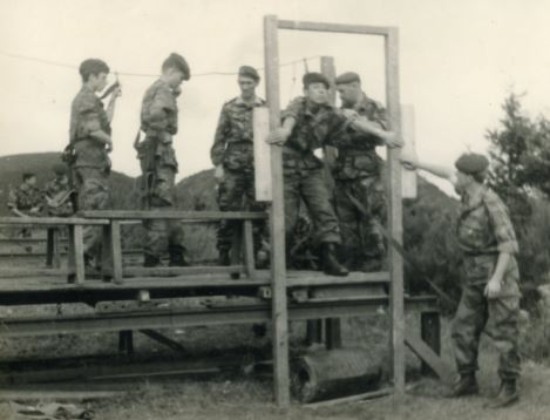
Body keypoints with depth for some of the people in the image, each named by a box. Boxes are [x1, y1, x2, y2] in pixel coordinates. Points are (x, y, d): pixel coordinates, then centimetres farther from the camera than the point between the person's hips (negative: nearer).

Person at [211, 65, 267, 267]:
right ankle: (223, 257, 4)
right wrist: (218, 164, -3)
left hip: (259, 168, 1)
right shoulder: (229, 108, 8)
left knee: (258, 213, 1)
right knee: (228, 213, -2)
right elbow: (220, 139, 6)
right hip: (233, 168, -1)